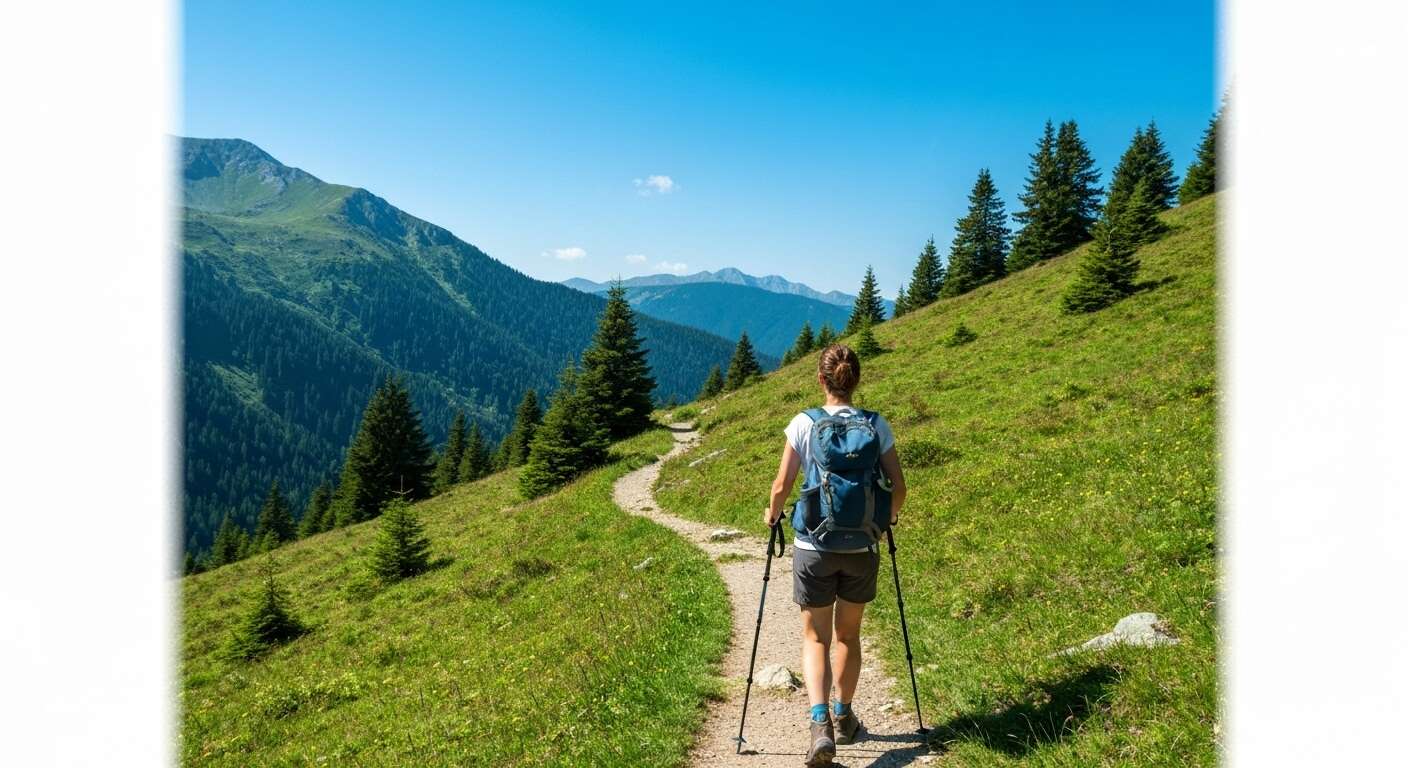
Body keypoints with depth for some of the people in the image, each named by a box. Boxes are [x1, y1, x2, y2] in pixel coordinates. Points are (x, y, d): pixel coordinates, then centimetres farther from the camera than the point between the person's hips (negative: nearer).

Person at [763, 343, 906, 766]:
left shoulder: (803, 423, -8)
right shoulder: (877, 425, -3)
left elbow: (782, 485, -8)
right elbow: (898, 485, -3)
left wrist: (772, 513, 13)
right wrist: (891, 515, 18)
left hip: (813, 546, -2)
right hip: (862, 548, 2)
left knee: (815, 638, 9)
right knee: (848, 634, 21)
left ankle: (819, 722, -9)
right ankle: (843, 717, 34)